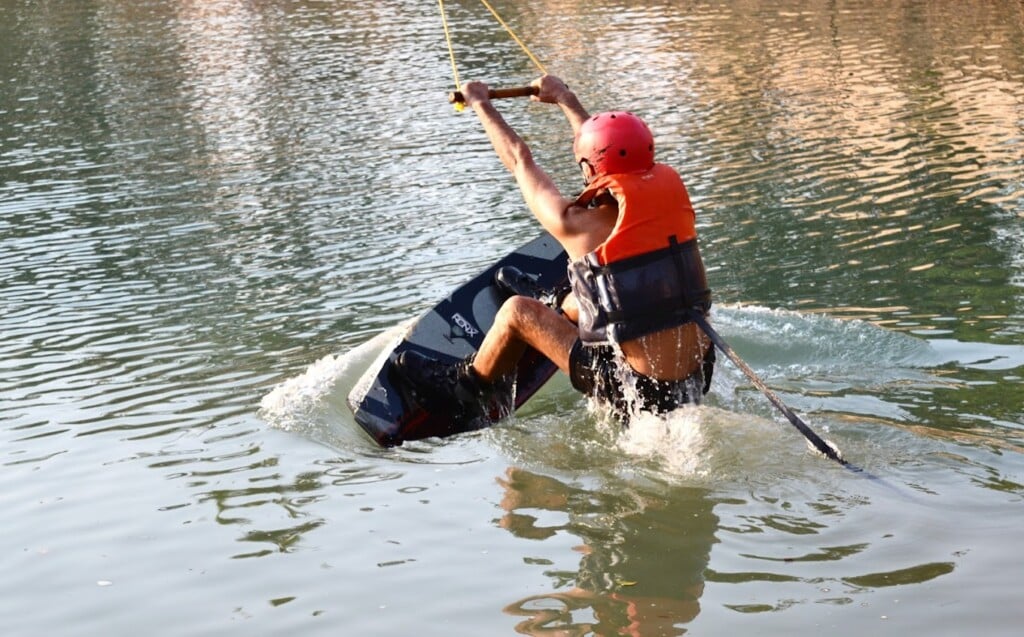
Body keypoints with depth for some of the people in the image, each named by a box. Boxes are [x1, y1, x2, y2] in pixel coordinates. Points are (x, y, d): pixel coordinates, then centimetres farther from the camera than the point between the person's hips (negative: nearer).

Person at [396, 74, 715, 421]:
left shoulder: (579, 224, -16)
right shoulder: (668, 188, -3)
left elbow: (521, 161, 1)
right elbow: (613, 148, 19)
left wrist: (480, 103, 18)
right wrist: (565, 98, 35)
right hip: (700, 378, 6)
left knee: (518, 311, 10)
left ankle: (464, 390, 33)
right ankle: (553, 305, 61)